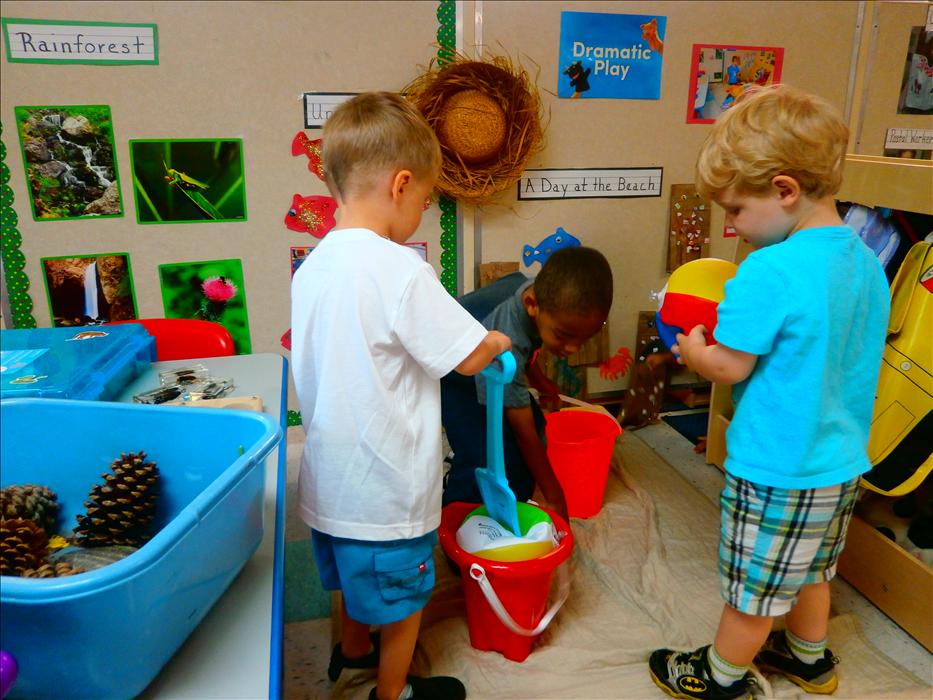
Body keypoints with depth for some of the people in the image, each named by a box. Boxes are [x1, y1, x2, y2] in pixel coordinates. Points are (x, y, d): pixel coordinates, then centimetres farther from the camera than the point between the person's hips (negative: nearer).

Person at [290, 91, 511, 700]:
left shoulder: (312, 267, -2)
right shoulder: (399, 268, -25)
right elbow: (469, 355, -20)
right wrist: (499, 342, 2)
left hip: (328, 476, 7)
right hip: (389, 483, -7)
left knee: (353, 574, 31)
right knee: (404, 596, 18)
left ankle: (353, 649, 55)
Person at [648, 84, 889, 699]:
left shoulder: (768, 272, -27)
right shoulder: (868, 264, -1)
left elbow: (730, 366, -21)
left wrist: (691, 350, -1)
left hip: (778, 472, -8)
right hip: (842, 463, 8)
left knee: (753, 588, 14)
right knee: (811, 568, 29)